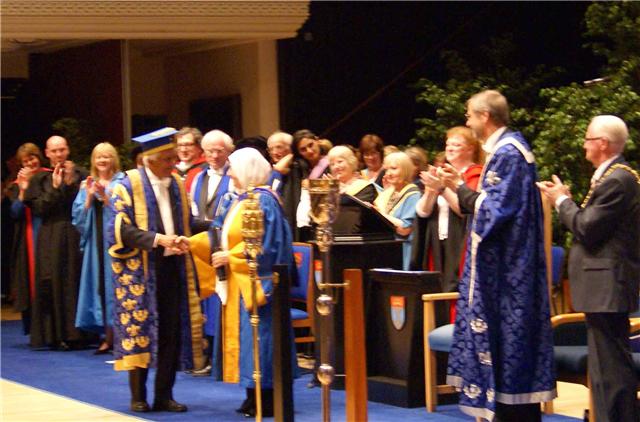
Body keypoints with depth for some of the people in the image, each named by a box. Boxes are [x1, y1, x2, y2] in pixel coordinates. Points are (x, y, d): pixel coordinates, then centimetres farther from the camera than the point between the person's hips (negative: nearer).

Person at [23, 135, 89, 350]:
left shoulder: (80, 174, 7)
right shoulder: (40, 179, 7)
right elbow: (38, 209, -3)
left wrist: (71, 183, -12)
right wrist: (55, 188, -11)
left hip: (75, 236, 0)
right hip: (51, 240, 0)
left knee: (76, 282, -4)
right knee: (54, 284, -4)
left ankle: (77, 334, 1)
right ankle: (56, 334, 0)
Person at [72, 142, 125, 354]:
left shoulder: (121, 182, 1)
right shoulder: (87, 184, 13)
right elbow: (78, 215, 7)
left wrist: (105, 196, -18)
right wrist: (89, 196, -7)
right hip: (96, 243, 4)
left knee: (114, 285, -6)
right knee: (100, 284, 3)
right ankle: (108, 337, 8)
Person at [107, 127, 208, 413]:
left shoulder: (177, 184, 10)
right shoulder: (129, 184, -6)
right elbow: (122, 228, -12)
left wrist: (183, 239, -5)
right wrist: (158, 239, -21)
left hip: (173, 267, 5)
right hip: (140, 268, -5)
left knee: (171, 332, 3)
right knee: (139, 328, -2)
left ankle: (164, 395, 11)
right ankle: (138, 397, 8)